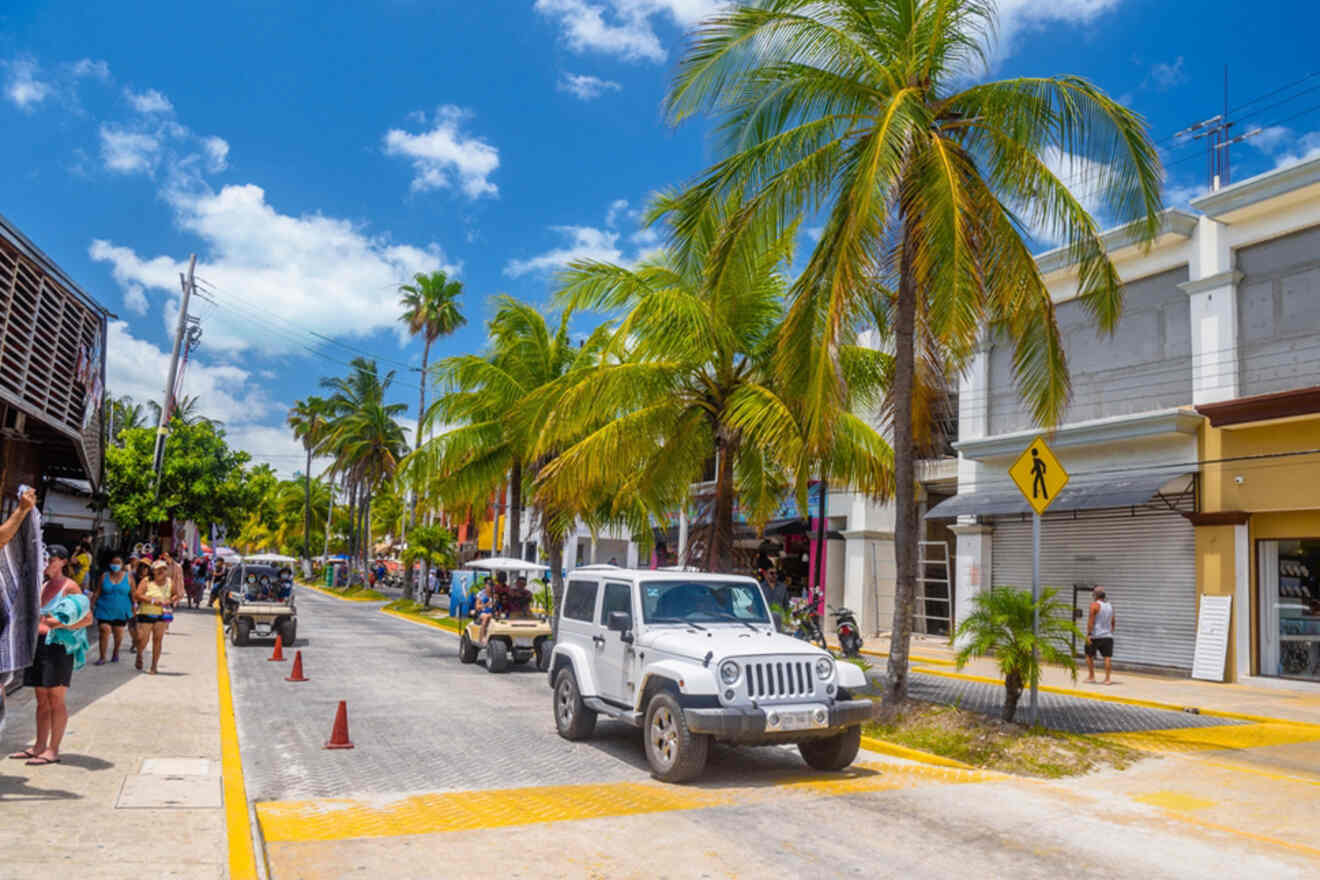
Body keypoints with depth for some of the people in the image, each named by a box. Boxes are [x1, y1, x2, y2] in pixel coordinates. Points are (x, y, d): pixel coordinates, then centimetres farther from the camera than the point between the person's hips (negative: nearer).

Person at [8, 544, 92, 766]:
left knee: (55, 700, -4)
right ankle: (39, 746, 18)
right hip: (39, 643, 8)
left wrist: (61, 624, -24)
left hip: (58, 645, -8)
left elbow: (88, 619, -11)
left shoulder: (69, 586, -6)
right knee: (41, 700, 12)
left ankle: (53, 750, 0)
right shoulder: (43, 586, 17)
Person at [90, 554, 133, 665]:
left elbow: (133, 595, 1)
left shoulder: (128, 577, 0)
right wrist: (91, 606, -1)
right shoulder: (104, 576, 3)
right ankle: (102, 658, -3)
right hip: (105, 610, 0)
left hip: (121, 611, 0)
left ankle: (116, 653, 34)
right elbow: (97, 593, 4)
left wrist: (134, 609, -1)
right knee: (104, 631, -11)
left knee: (118, 634, 8)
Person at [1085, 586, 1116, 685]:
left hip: (1095, 636, -5)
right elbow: (1112, 622, 15)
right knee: (1107, 657, 2)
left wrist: (1088, 634, -16)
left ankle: (1091, 677, 11)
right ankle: (1107, 679, 0)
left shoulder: (1095, 605, -9)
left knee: (1089, 655, 10)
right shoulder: (1110, 606, 10)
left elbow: (1090, 621, -16)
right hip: (1108, 636, 5)